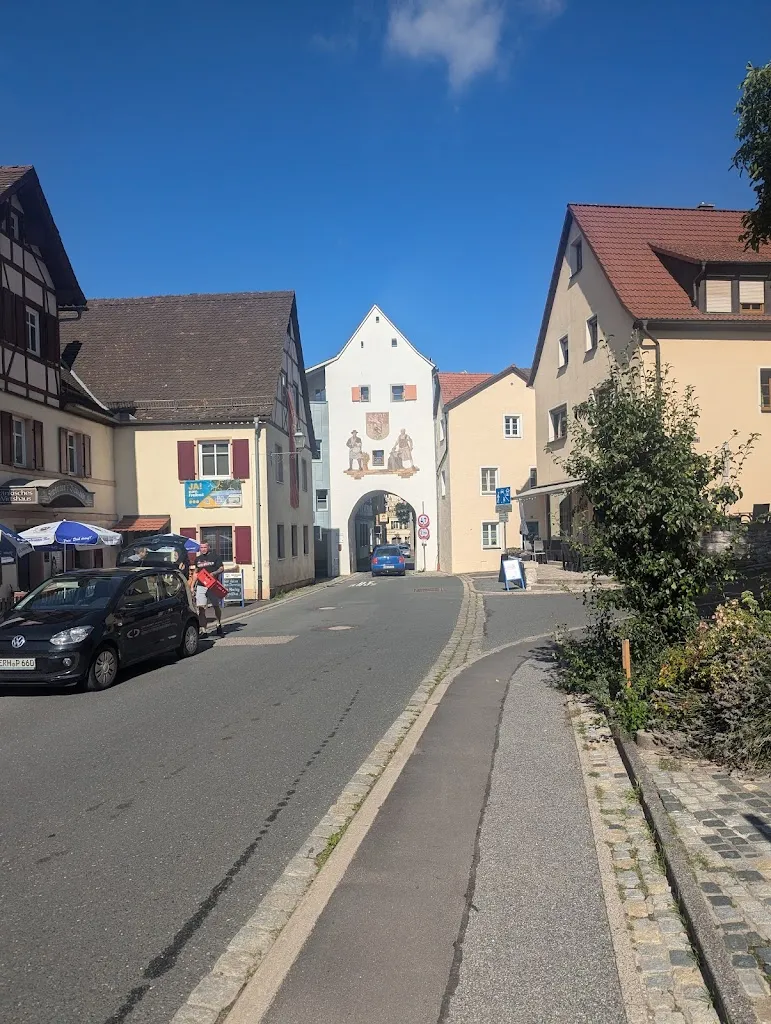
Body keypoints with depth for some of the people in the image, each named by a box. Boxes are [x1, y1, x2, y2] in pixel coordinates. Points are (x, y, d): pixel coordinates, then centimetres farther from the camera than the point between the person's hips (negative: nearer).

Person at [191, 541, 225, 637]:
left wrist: (214, 573, -17)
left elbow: (222, 568, 2)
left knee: (216, 607, 5)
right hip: (201, 585, 3)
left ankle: (219, 625, 29)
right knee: (201, 608, -6)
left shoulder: (215, 557, 3)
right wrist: (192, 585, 16)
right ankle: (203, 630, -2)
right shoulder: (198, 559, 15)